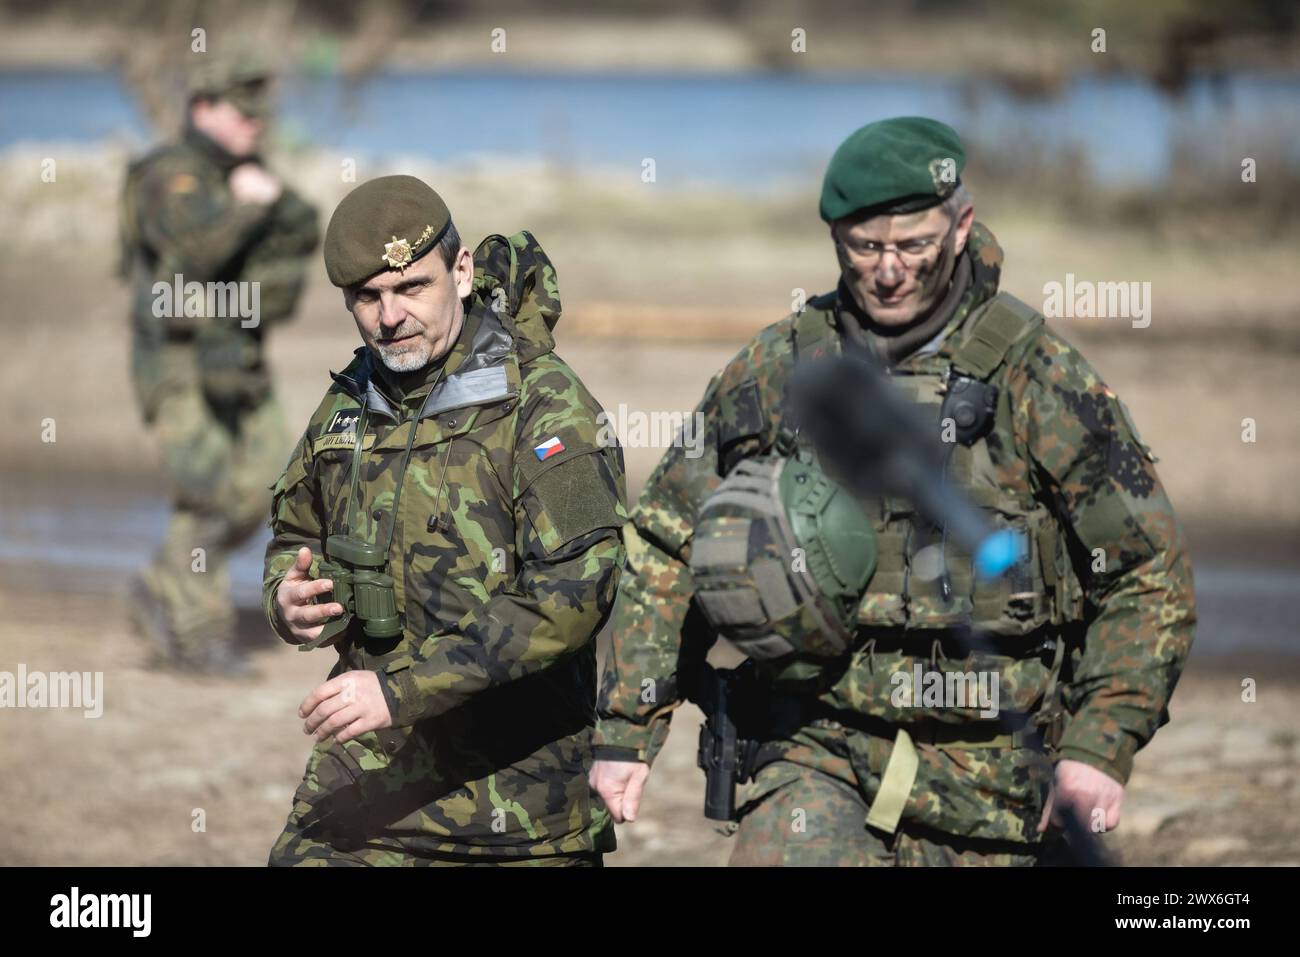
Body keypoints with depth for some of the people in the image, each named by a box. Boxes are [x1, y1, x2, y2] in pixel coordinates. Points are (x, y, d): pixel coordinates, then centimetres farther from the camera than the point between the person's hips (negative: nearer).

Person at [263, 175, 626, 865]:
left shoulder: (545, 405, -11)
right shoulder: (349, 406, 10)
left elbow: (573, 593, -23)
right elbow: (295, 534, 27)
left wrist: (403, 689, -27)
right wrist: (289, 601, 1)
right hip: (365, 776, 5)